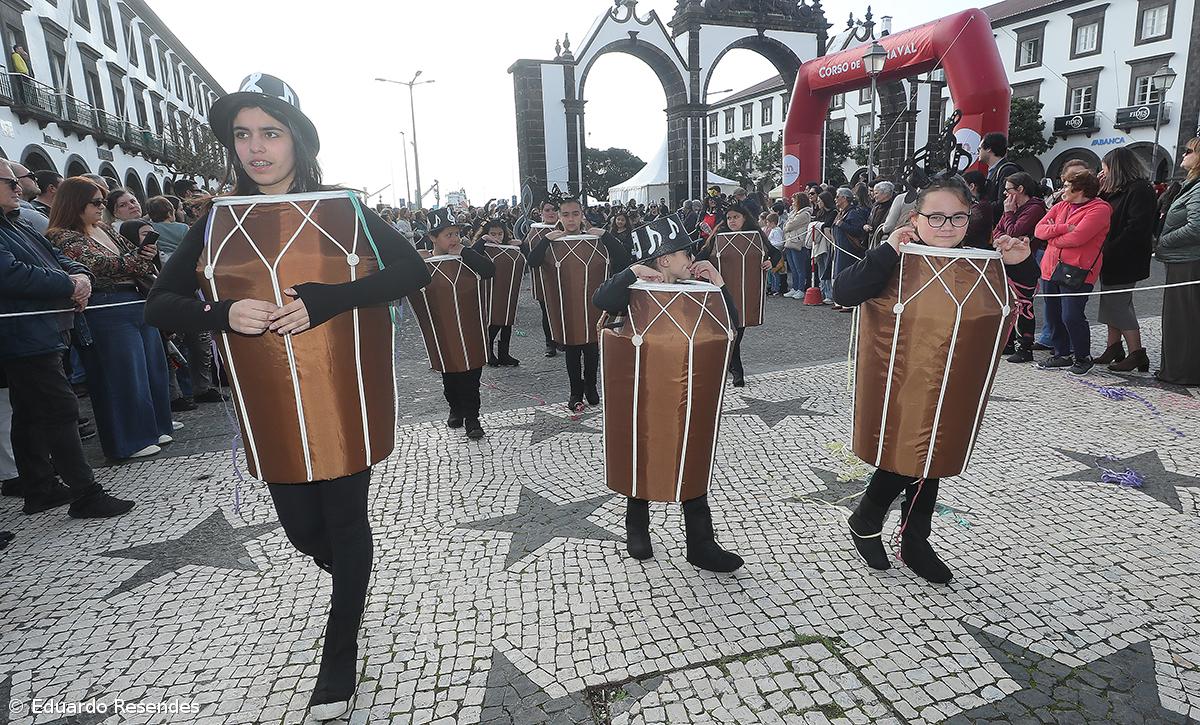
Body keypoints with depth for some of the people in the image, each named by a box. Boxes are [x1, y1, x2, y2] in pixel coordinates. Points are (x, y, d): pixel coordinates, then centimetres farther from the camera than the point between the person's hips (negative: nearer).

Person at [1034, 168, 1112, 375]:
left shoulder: (1099, 209, -6)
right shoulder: (1061, 206, 16)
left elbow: (1077, 237, -19)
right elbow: (1039, 229, 4)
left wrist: (1052, 237, -4)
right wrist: (1063, 228, -12)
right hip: (1051, 268, 7)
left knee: (1071, 317, -8)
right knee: (1052, 315, 10)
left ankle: (1083, 357, 10)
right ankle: (1062, 355, 23)